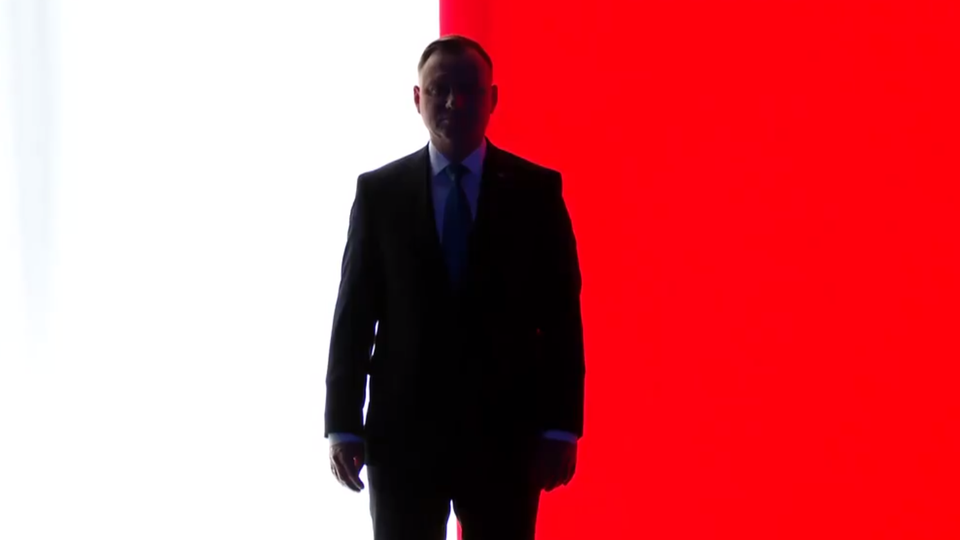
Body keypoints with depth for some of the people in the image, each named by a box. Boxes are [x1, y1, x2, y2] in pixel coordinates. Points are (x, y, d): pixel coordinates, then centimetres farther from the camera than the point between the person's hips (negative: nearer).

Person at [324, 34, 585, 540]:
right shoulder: (379, 192, 4)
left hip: (504, 429, 0)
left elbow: (561, 314, 2)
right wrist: (343, 425, -1)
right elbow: (355, 312, 4)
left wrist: (561, 426, -4)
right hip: (402, 428, 1)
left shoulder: (537, 190, 2)